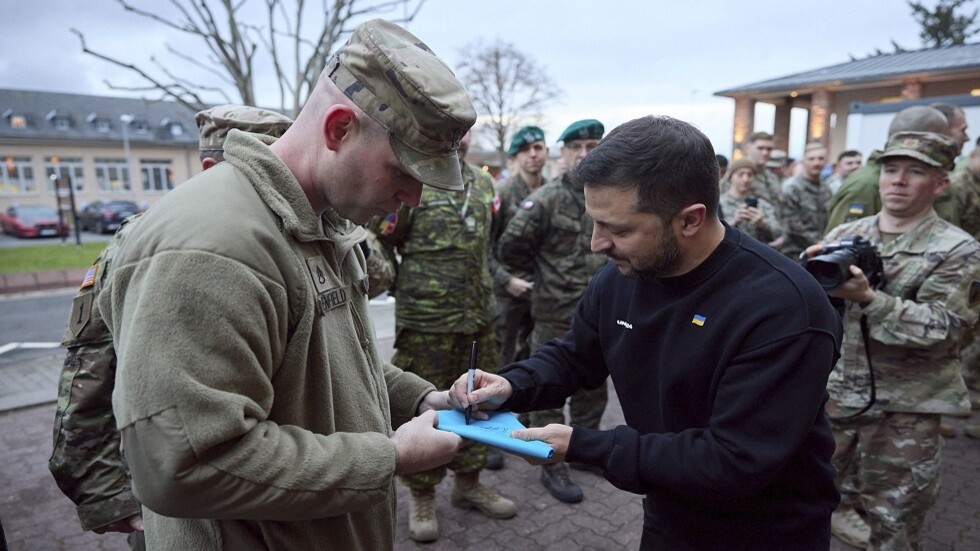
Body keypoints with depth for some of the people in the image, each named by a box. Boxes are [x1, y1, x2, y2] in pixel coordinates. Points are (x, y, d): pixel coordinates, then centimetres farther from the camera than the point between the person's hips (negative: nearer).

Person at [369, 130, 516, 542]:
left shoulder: (483, 183, 11)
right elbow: (380, 243, -7)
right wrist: (406, 287, -5)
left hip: (479, 318, 6)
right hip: (425, 320, -6)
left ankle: (469, 482, 35)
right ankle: (422, 496, 26)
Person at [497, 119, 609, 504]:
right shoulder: (547, 199, -11)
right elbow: (510, 248, -12)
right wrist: (546, 274, -1)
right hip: (556, 316, -5)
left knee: (593, 388, 19)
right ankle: (552, 467, 22)